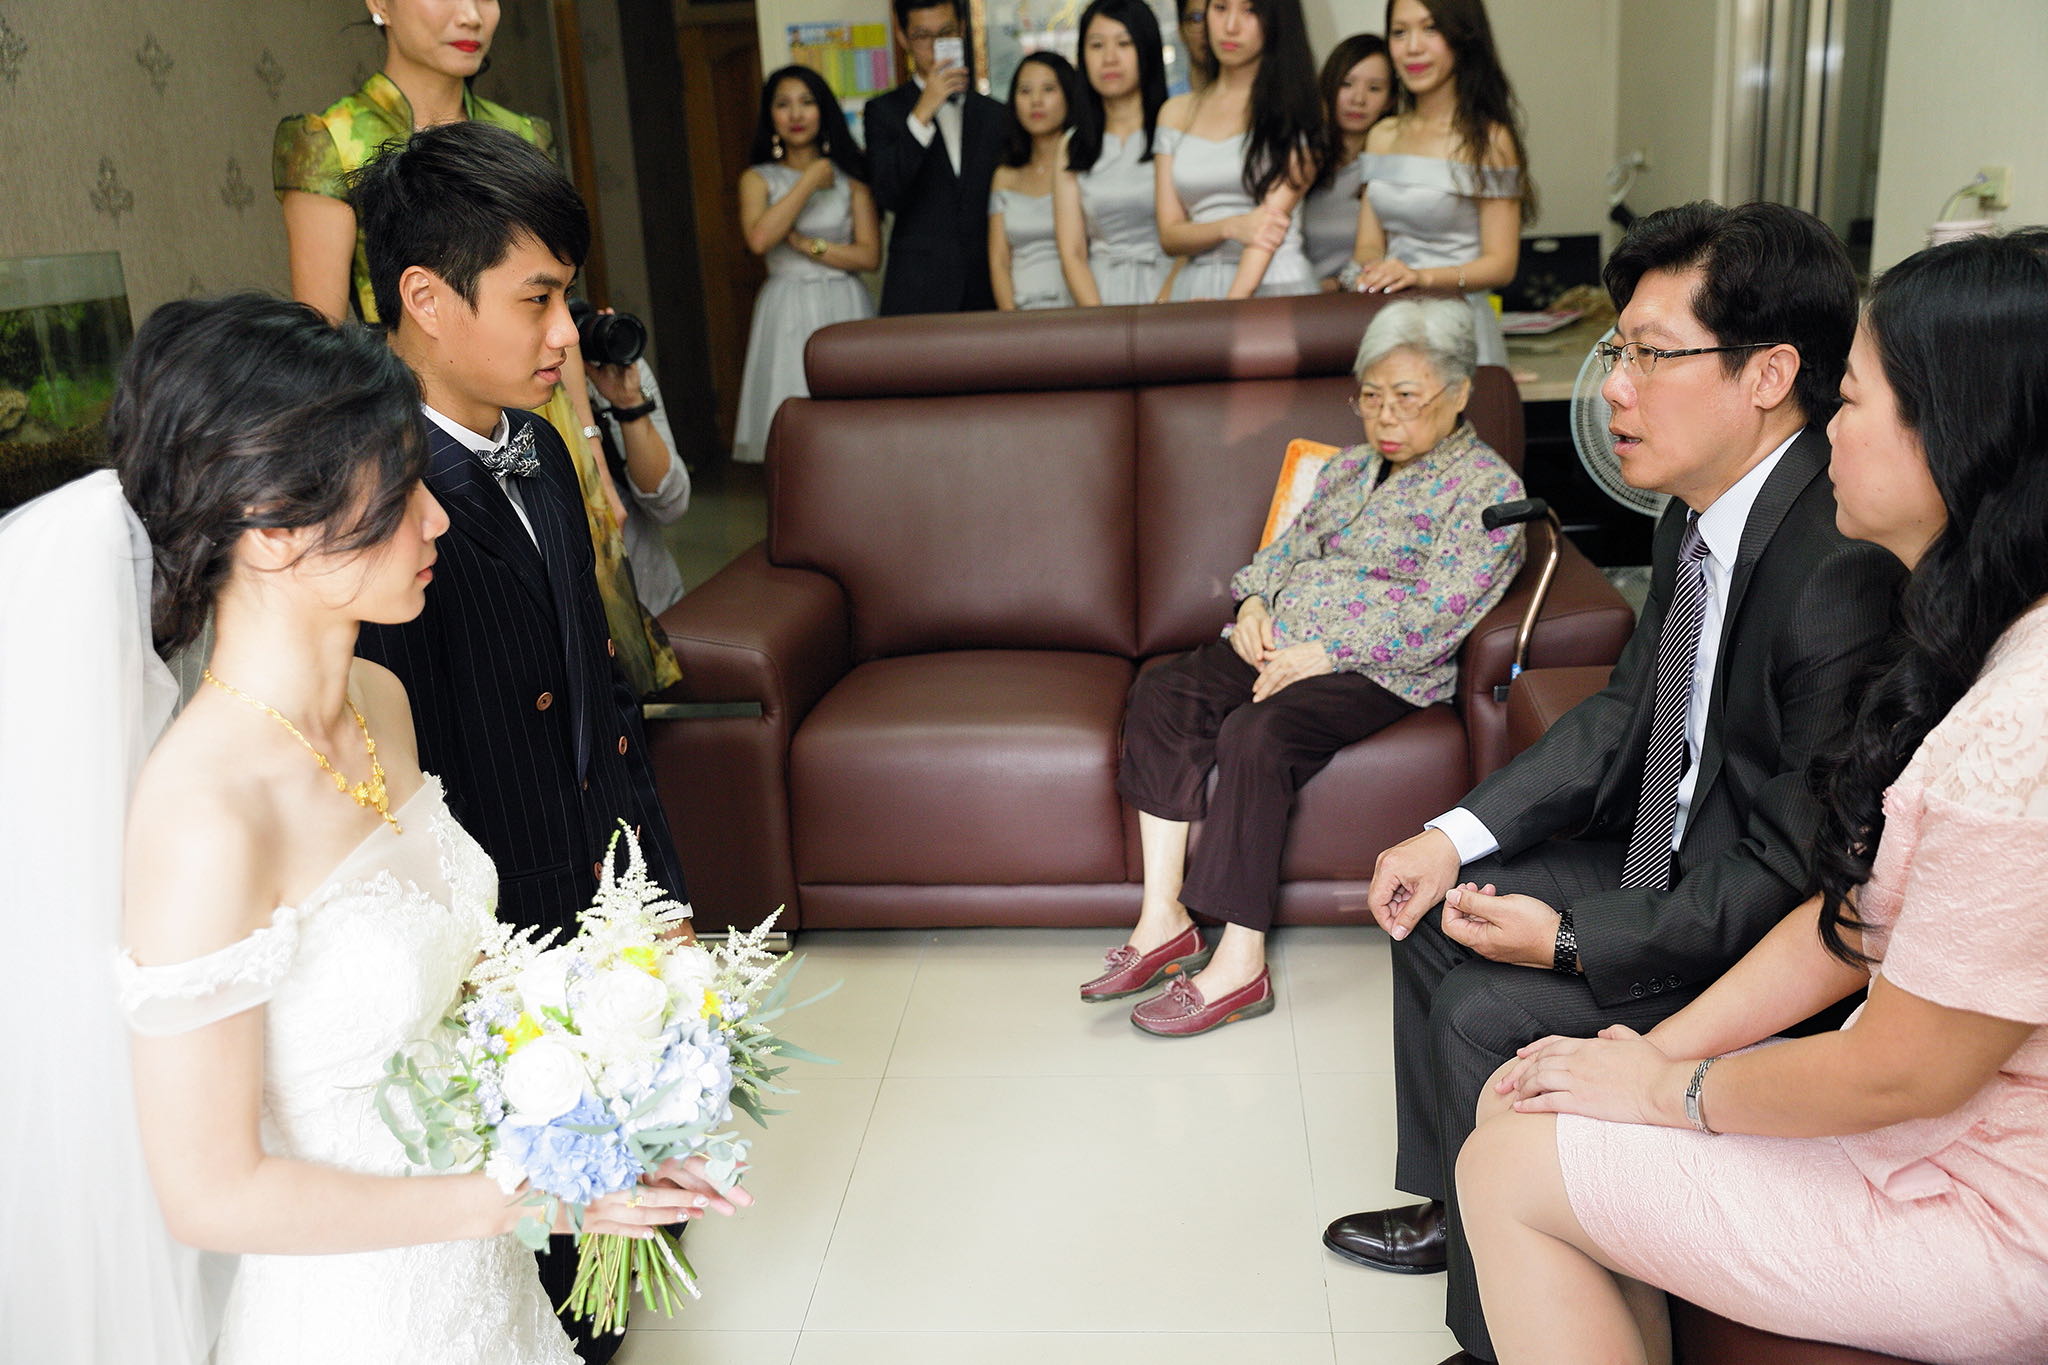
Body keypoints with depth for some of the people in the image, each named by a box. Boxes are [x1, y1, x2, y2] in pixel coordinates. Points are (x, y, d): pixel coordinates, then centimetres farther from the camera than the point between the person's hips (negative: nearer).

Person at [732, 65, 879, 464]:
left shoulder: (850, 177, 8)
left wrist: (806, 244, -7)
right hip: (788, 310, 0)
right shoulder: (758, 178, 8)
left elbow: (870, 255, 0)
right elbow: (759, 238, -12)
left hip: (845, 309, 0)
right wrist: (809, 181, -6)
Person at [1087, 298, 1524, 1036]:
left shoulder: (1487, 486, -2)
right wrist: (1254, 602, -2)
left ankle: (1240, 963, -28)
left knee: (1257, 733, -33)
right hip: (1281, 644, 7)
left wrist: (1324, 654, -20)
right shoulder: (1350, 467, 22)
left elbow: (1438, 610, -13)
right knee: (1164, 691, -19)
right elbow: (1289, 545, 22)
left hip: (1379, 671, -7)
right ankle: (1164, 919, -21)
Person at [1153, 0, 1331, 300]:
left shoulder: (1295, 109, 5)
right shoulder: (1176, 113, 14)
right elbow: (1169, 236, 8)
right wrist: (1231, 227, -12)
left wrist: (1235, 299, -23)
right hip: (1197, 287, 2)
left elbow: (1273, 218, -8)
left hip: (1272, 283, -2)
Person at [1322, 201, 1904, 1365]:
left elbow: (1795, 875, -26)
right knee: (1435, 912, 10)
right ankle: (1456, 1213, 29)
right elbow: (1627, 714, 8)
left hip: (1778, 945, -9)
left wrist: (1575, 942, -23)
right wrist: (1456, 836, -1)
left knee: (1490, 1017, -18)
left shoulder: (1839, 573, -32)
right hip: (1682, 856, 9)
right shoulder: (1701, 512, -2)